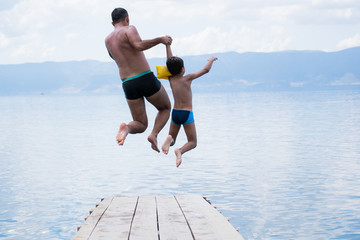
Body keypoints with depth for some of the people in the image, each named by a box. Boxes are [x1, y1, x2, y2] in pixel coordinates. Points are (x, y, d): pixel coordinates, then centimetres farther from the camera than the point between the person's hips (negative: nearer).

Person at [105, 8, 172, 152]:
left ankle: (126, 128, -22)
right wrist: (160, 40, -12)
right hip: (147, 79, -4)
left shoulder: (107, 40, 16)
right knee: (166, 108, 24)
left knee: (141, 125, 15)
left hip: (128, 85, 4)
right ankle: (154, 135, -4)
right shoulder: (129, 29, -2)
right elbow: (139, 46, -23)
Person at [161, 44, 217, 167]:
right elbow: (206, 70, -7)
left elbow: (170, 62, 9)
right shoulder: (187, 78, -10)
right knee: (192, 142, 6)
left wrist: (168, 44, 17)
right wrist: (211, 60, 13)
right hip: (187, 114, -4)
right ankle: (180, 151, -27)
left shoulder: (171, 79, 0)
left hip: (175, 113, 4)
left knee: (172, 140, 19)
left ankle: (169, 139, -19)